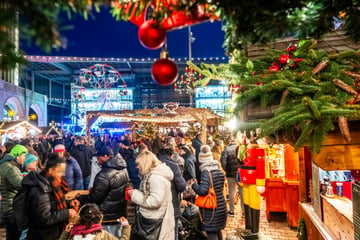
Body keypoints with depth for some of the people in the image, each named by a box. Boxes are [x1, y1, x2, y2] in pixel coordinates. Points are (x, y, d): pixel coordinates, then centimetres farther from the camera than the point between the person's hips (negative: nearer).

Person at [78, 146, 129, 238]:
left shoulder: (104, 174, -26)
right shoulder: (123, 169, 0)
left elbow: (94, 198, -19)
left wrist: (79, 198, -2)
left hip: (108, 219, -8)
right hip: (121, 215, 8)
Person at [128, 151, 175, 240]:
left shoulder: (156, 177, -19)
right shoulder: (151, 175, 13)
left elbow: (155, 201, -24)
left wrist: (135, 195, -15)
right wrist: (135, 193, 6)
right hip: (152, 219, 9)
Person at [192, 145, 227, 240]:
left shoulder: (206, 172, -18)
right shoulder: (219, 171, 4)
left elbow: (203, 191, -23)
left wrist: (194, 184, -6)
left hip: (210, 210, -7)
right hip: (221, 207, 7)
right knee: (218, 231, 23)